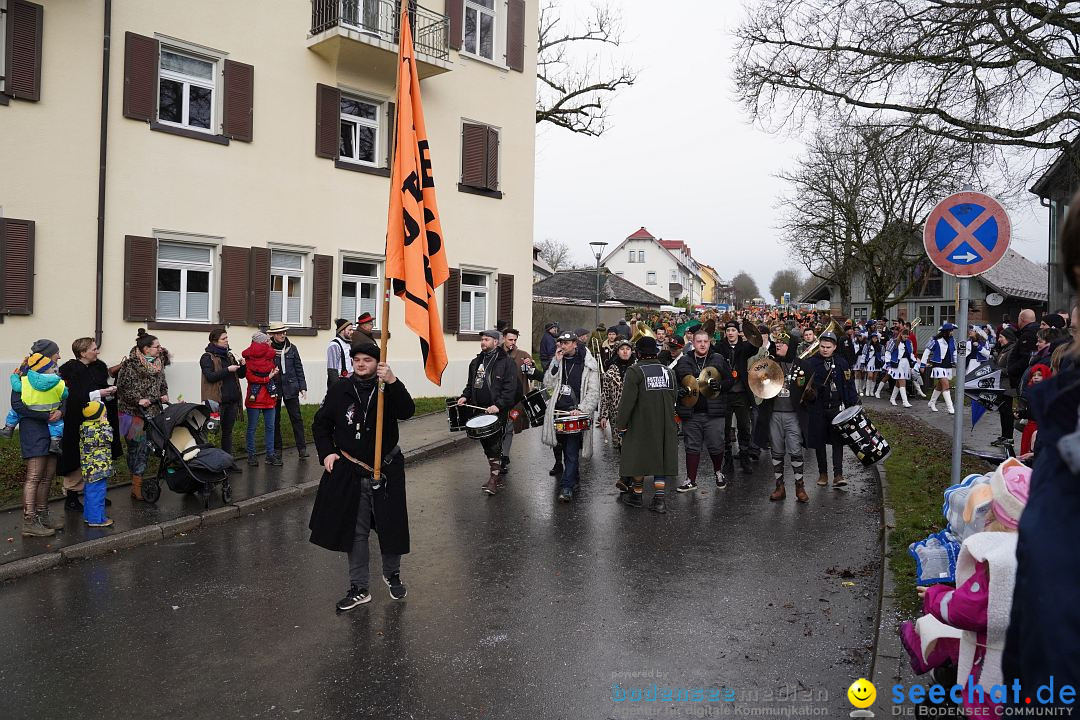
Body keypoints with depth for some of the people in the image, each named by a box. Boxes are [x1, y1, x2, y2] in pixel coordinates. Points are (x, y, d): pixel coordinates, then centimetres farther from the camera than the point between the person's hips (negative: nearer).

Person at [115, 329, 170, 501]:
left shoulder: (158, 363, 13)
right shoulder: (130, 364, -10)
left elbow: (162, 383, 25)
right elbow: (122, 387, -12)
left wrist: (164, 395, 8)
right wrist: (138, 400, -18)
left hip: (153, 412, 7)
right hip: (135, 412, -7)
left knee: (146, 447, 8)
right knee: (137, 446, -5)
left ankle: (138, 481, 16)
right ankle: (136, 486, 0)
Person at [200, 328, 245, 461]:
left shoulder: (229, 355, 15)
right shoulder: (207, 357, -5)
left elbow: (240, 375, 17)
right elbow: (210, 376, -18)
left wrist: (242, 366, -2)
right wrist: (228, 370, -19)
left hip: (232, 400, 7)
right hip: (216, 400, -7)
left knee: (228, 431, 12)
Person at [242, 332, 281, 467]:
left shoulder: (269, 356, 12)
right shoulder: (250, 358, -6)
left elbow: (274, 375, 17)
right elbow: (250, 377, -14)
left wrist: (274, 373, -1)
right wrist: (268, 377, -12)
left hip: (269, 398, 6)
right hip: (254, 398, -6)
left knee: (270, 427, 6)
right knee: (252, 428, 4)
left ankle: (270, 455, 12)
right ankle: (251, 455, 11)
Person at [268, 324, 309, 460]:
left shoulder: (292, 348, 4)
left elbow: (299, 368, 7)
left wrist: (303, 387, 3)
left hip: (290, 388, 1)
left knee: (296, 418, -2)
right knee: (275, 419, 8)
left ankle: (302, 448, 0)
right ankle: (277, 448, 18)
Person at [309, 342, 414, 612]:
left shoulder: (389, 389, -5)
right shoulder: (339, 390, 0)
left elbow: (407, 412, -24)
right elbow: (320, 424, 9)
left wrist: (393, 382, -36)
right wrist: (326, 452, -4)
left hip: (387, 470, -1)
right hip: (349, 472, 1)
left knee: (391, 525, 9)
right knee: (355, 530, 8)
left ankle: (392, 574, 35)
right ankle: (359, 589, 20)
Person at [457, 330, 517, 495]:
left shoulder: (506, 362, -6)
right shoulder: (476, 362, 16)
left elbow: (510, 388, -13)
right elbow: (471, 384, 25)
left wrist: (498, 405, -22)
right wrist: (464, 396, 6)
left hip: (497, 411, -7)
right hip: (479, 409, 7)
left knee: (494, 444, -7)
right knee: (485, 442, 11)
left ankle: (494, 478, -3)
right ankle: (497, 469, 25)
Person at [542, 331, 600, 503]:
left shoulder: (588, 364, -5)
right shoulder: (558, 361, 9)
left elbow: (593, 392, -6)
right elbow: (548, 384, 0)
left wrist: (581, 409, -17)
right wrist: (556, 362, -8)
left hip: (576, 413, -5)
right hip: (558, 411, 5)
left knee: (572, 451, -9)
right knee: (566, 448, 16)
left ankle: (567, 487, -8)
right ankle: (573, 477, 35)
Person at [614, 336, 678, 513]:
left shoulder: (634, 371, -10)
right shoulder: (669, 371, 8)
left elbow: (627, 400, -14)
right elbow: (674, 396, 13)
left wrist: (620, 423, -8)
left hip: (641, 424, -4)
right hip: (665, 425, 4)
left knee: (638, 457, 10)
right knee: (661, 458, 8)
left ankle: (637, 494, 21)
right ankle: (659, 499, 4)